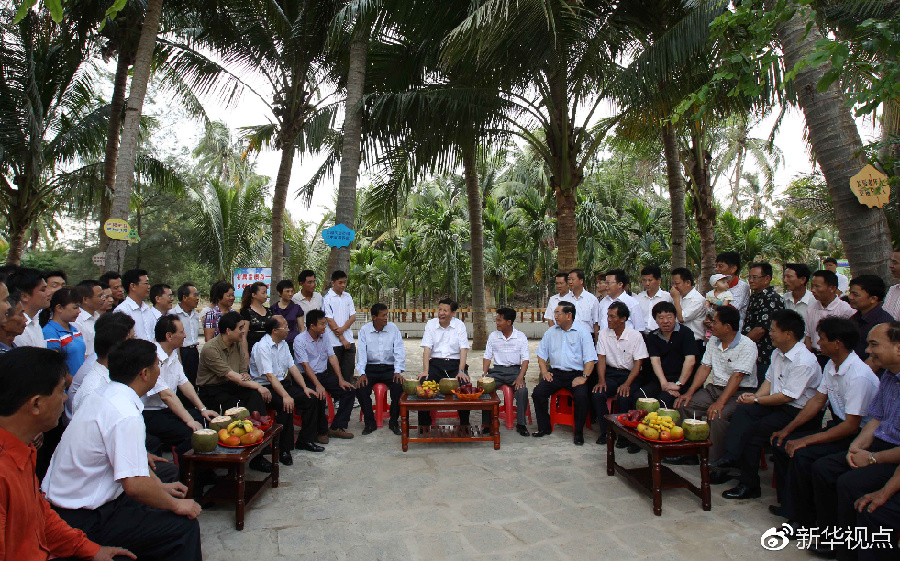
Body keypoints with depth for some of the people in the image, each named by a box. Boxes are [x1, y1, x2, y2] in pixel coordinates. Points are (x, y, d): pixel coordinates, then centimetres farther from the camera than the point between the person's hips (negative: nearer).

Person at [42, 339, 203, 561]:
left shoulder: (103, 394, 3)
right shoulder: (126, 416, -27)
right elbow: (135, 485, -29)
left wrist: (160, 486, 19)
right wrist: (177, 505, -14)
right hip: (83, 521, -10)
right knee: (185, 526, -12)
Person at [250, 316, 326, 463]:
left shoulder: (283, 344, 10)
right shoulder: (261, 347, -17)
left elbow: (292, 367, 11)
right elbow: (269, 375, -25)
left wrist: (304, 387, -1)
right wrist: (285, 396, -34)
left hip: (283, 383, 8)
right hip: (266, 387, -8)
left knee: (311, 397, -7)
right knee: (286, 405, -33)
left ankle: (305, 440, 4)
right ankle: (284, 449, -19)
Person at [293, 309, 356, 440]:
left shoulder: (324, 337, 9)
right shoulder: (300, 340, -11)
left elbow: (332, 358, 6)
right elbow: (305, 365, -18)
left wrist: (341, 379, -4)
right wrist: (318, 385, -27)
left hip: (324, 374, 7)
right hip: (307, 377, -6)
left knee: (350, 390, -10)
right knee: (319, 395, -35)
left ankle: (337, 427, -5)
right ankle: (321, 430, -12)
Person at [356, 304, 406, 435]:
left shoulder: (393, 328, 1)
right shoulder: (364, 330, 1)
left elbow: (399, 351, -2)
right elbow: (361, 352, -4)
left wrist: (398, 371, -14)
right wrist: (362, 374, -16)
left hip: (389, 368, 0)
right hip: (370, 368, 0)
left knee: (399, 385, -27)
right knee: (360, 388, -25)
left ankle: (394, 422, -6)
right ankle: (370, 422, -5)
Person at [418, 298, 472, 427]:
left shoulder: (460, 325, 4)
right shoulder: (430, 324, 6)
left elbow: (463, 349, -3)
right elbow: (427, 348, -1)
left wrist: (461, 371, -17)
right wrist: (425, 371, -14)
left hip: (455, 363, -1)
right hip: (435, 363, 1)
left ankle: (464, 424, -5)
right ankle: (424, 424, -8)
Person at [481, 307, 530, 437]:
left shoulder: (521, 337, 2)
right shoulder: (493, 336, 9)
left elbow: (525, 359, -1)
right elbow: (487, 357, 10)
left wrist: (520, 377, -16)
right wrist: (484, 374, -6)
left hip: (514, 369, -2)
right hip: (497, 370, 2)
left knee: (522, 390, -30)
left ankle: (521, 424, -12)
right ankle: (487, 423, -11)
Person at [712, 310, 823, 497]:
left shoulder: (804, 362, -20)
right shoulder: (777, 353, 8)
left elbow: (787, 397, -21)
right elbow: (769, 381, 15)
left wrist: (756, 400, -13)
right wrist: (755, 395, -3)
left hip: (799, 412, -8)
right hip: (777, 404, 8)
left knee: (754, 431, -21)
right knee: (743, 410, -18)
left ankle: (749, 485, -6)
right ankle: (731, 457, -27)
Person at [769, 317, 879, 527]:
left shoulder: (859, 376, -26)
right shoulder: (832, 365, 3)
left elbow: (851, 426, -26)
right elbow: (818, 401, 11)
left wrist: (806, 440, -24)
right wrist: (788, 429, 5)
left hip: (857, 436, -9)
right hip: (838, 425, 9)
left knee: (802, 454, -26)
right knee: (782, 442, -2)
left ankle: (803, 519, -7)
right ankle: (788, 502, 13)